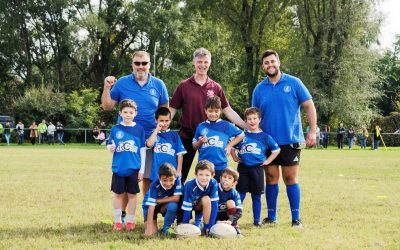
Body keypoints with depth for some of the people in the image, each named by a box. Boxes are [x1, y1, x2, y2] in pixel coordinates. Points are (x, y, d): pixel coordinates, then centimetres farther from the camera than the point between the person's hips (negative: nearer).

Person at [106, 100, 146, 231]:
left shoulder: (139, 129, 2)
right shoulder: (115, 129, 3)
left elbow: (142, 150, 4)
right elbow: (109, 146, 7)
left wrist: (142, 169, 1)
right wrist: (111, 148, -18)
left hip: (134, 168, 0)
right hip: (118, 168, 0)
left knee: (132, 194, 5)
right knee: (118, 194, 5)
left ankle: (130, 221, 16)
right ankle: (117, 220, 16)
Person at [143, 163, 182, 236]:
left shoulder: (177, 180, -28)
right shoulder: (155, 186, -33)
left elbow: (177, 198, -29)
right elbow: (151, 207, -33)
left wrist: (158, 200, -25)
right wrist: (149, 228, -36)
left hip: (165, 205, 2)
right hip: (152, 205, -2)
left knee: (173, 206, -32)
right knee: (152, 231, -15)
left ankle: (166, 229, -8)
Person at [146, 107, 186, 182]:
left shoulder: (174, 135, 6)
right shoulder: (154, 134, 6)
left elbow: (179, 154, 4)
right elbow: (149, 144, -17)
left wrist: (178, 171, -3)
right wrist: (157, 129, -10)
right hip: (157, 174, 0)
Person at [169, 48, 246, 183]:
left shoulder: (216, 87, 4)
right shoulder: (183, 86, 1)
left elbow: (228, 111, 4)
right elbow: (172, 110, 2)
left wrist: (247, 127, -4)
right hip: (187, 136, -1)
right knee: (180, 174, 4)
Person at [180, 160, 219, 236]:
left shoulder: (213, 183, -27)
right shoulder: (190, 186, -34)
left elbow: (214, 205, -25)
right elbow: (187, 208, -32)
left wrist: (210, 226, -29)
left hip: (199, 204, 2)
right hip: (188, 204, -2)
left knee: (206, 199, -30)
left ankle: (206, 228, -17)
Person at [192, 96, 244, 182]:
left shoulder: (226, 125, 1)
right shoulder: (201, 126, 5)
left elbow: (241, 135, 9)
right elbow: (194, 146, 11)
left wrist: (229, 146, 1)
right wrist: (200, 142, -9)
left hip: (220, 166, -1)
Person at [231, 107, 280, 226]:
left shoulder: (265, 136, 2)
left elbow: (277, 149, 9)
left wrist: (268, 161, 3)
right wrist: (235, 157, 9)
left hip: (257, 168, -1)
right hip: (243, 168, 1)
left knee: (256, 196, 5)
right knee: (240, 195, 1)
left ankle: (257, 220, 13)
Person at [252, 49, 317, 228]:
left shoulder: (293, 83, -2)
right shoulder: (259, 89, 6)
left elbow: (309, 106, -1)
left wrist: (312, 131, -8)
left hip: (291, 140, -3)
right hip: (268, 141, 3)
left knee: (290, 178, -1)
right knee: (271, 178, 7)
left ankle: (296, 218, 4)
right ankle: (271, 216, 16)